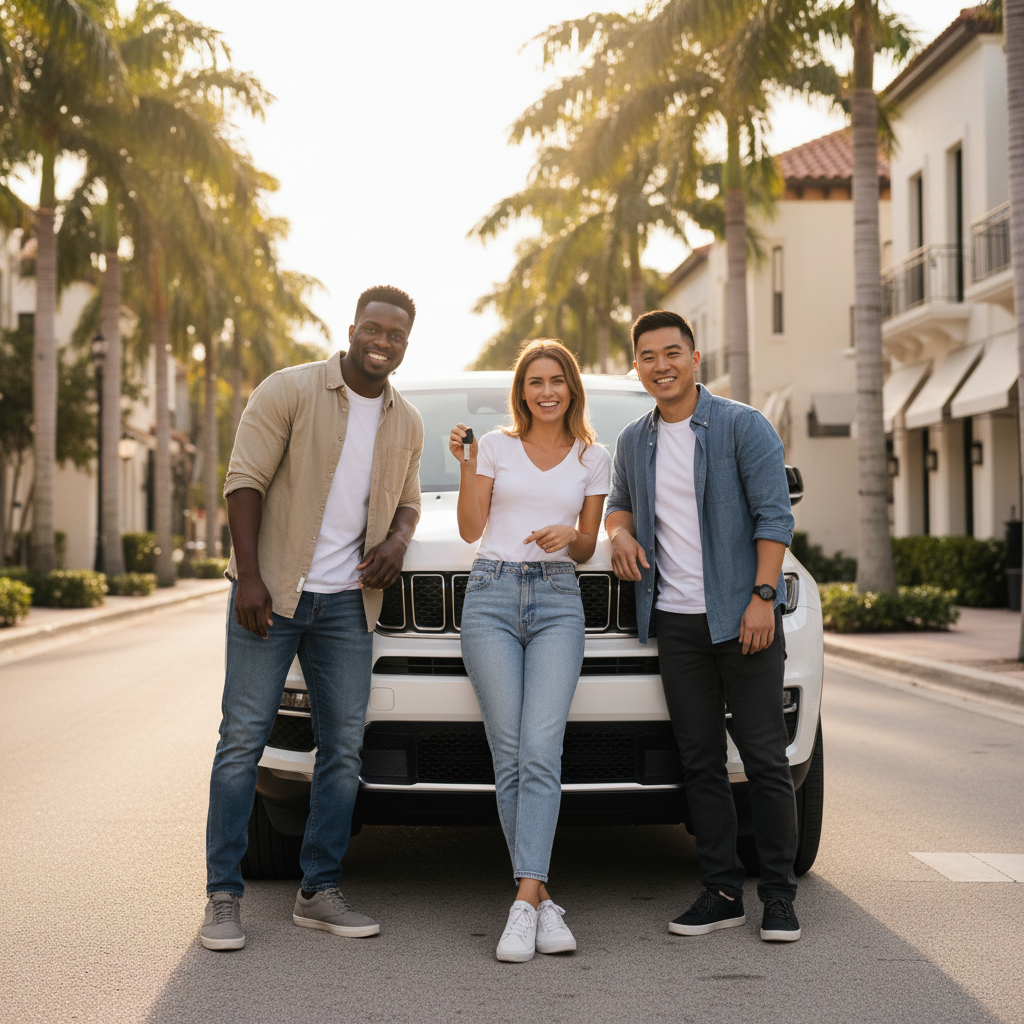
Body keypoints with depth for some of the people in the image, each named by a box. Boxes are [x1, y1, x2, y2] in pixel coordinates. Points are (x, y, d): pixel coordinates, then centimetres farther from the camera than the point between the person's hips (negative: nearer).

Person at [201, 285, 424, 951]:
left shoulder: (406, 423, 11)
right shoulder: (290, 390, -5)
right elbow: (245, 480, -8)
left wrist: (397, 542, -2)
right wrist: (248, 575, -16)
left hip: (347, 601, 5)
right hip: (272, 594, -5)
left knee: (344, 747, 4)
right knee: (243, 739, -3)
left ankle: (321, 892, 15)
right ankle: (223, 897, 3)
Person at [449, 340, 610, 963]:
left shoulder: (594, 459, 13)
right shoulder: (495, 446, 11)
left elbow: (587, 549, 14)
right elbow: (470, 528, 7)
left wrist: (570, 536, -8)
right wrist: (466, 464, -3)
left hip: (558, 603, 0)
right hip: (492, 597, 0)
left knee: (541, 752, -15)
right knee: (511, 756, -5)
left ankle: (525, 902, -18)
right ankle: (544, 903, 2)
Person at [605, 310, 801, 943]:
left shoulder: (742, 426, -3)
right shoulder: (634, 442, 13)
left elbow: (774, 515, -7)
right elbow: (620, 503, 28)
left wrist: (762, 596, -15)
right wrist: (619, 531, 4)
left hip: (742, 616, -5)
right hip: (676, 621, 5)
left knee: (765, 757, -2)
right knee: (701, 762, 6)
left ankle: (780, 896, 6)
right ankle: (722, 893, 13)